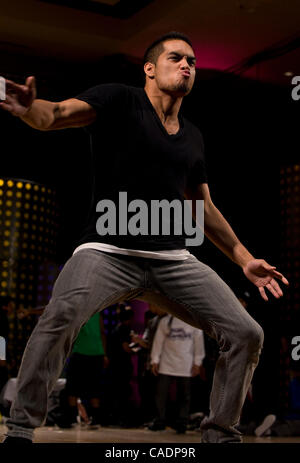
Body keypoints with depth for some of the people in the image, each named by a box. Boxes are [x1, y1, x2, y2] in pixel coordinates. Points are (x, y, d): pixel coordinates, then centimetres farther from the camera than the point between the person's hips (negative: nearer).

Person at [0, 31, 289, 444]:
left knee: (247, 335, -3)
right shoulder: (119, 101, 2)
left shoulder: (193, 137, 19)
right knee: (61, 316, -33)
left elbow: (204, 209, 26)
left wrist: (245, 260, 22)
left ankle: (220, 434, 16)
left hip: (174, 260, 6)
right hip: (108, 251, -5)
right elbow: (55, 115, -15)